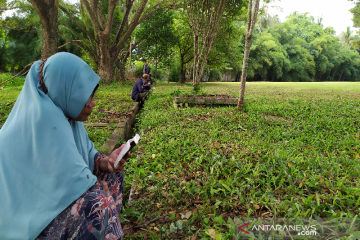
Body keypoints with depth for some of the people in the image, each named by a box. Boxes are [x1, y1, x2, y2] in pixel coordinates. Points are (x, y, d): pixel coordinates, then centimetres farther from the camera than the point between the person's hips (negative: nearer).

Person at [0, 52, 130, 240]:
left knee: (110, 171, 7)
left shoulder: (64, 112, -5)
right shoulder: (46, 118, -29)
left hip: (40, 187, 9)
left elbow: (84, 152, 3)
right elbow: (70, 179, -29)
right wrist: (99, 187, -13)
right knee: (98, 206, -25)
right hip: (23, 210, -8)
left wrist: (104, 161, -15)